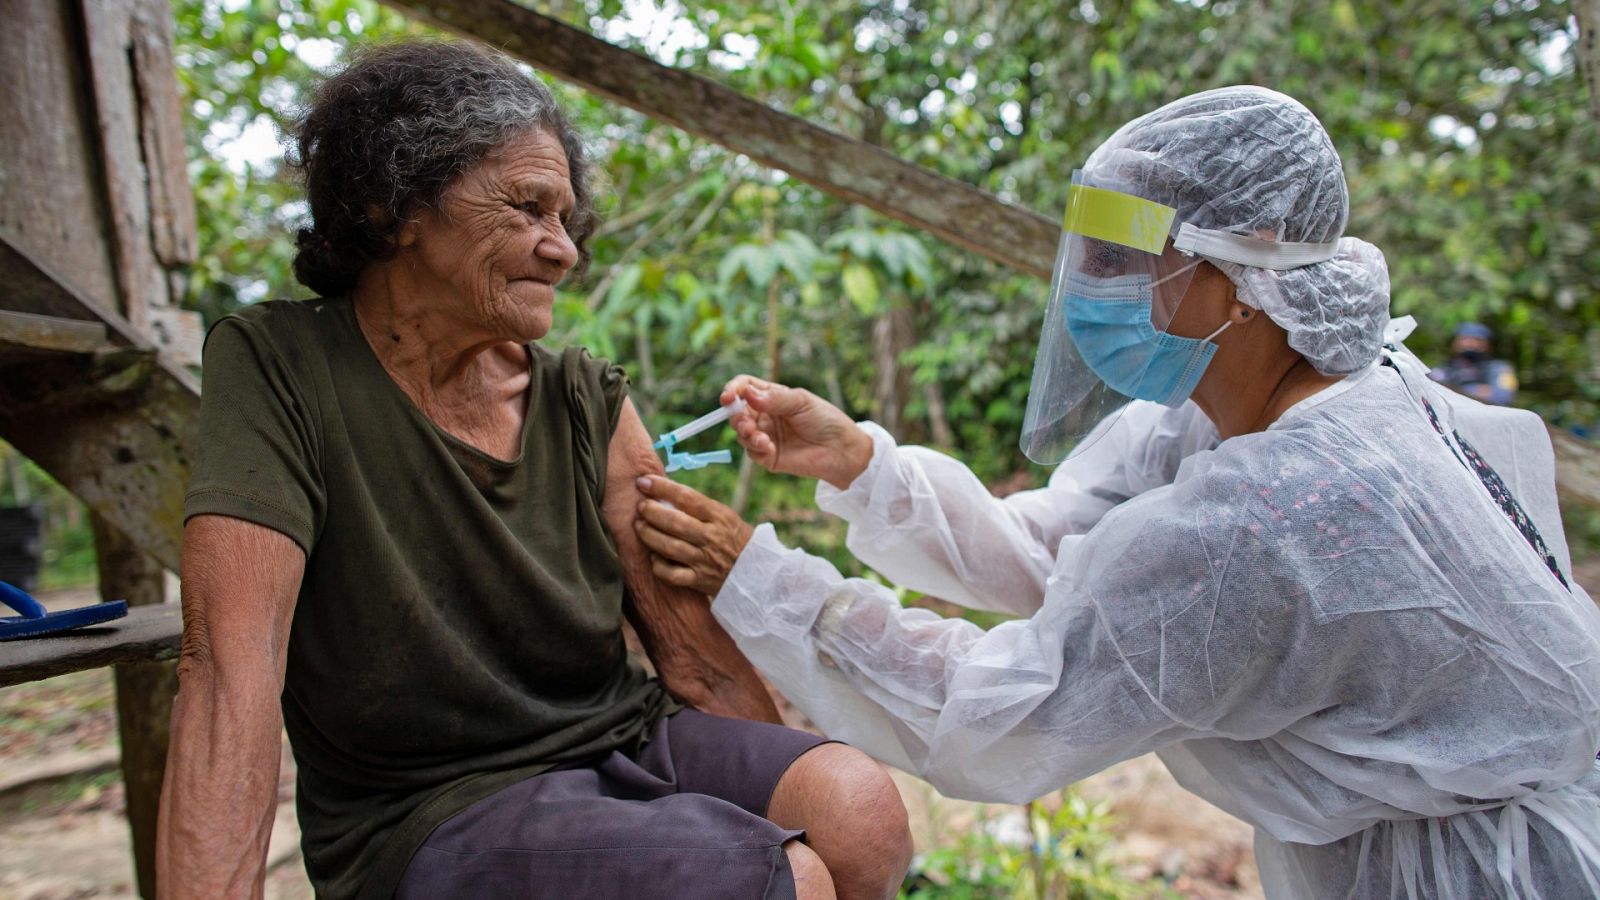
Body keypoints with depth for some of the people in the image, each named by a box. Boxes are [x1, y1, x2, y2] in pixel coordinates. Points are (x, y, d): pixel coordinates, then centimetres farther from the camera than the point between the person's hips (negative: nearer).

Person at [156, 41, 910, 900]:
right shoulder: (275, 368, -9)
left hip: (622, 740, 4)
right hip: (430, 810, -4)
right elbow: (230, 662, -19)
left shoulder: (587, 402, 0)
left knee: (857, 808, -22)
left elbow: (700, 660, 0)